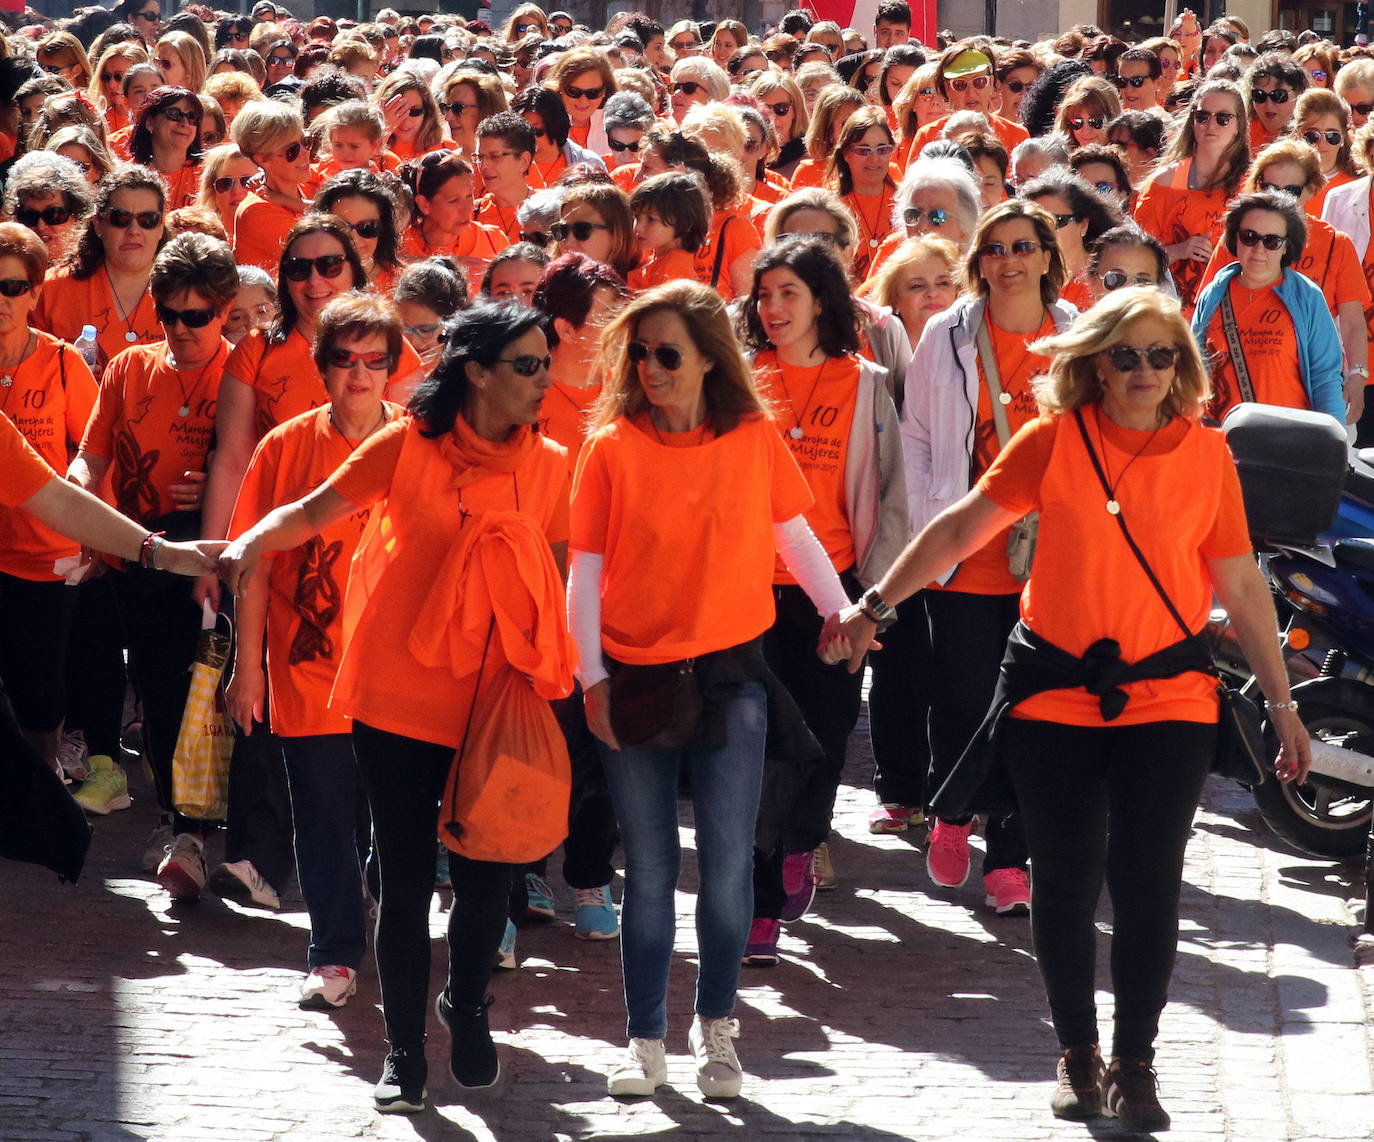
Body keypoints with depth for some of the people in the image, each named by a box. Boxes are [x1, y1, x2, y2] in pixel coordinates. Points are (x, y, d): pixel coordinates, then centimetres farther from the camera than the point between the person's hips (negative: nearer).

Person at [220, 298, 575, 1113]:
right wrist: (255, 543, -25)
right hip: (398, 701, -2)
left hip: (493, 706, 2)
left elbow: (560, 579, 8)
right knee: (406, 882, 3)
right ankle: (404, 1050, 16)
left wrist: (549, 681, 1)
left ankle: (467, 1005, 33)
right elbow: (316, 511, -7)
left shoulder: (550, 466, 1)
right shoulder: (408, 447, -6)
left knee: (487, 876, 4)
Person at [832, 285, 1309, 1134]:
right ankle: (1077, 1054, 24)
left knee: (1148, 881, -6)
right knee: (1066, 881, 7)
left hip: (1168, 701, 0)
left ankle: (1135, 1063, 8)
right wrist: (875, 607, -4)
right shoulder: (1056, 441, -3)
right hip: (1055, 696, 0)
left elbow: (1241, 585, 4)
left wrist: (1282, 705, 6)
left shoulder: (1206, 453, 0)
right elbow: (961, 529, 1)